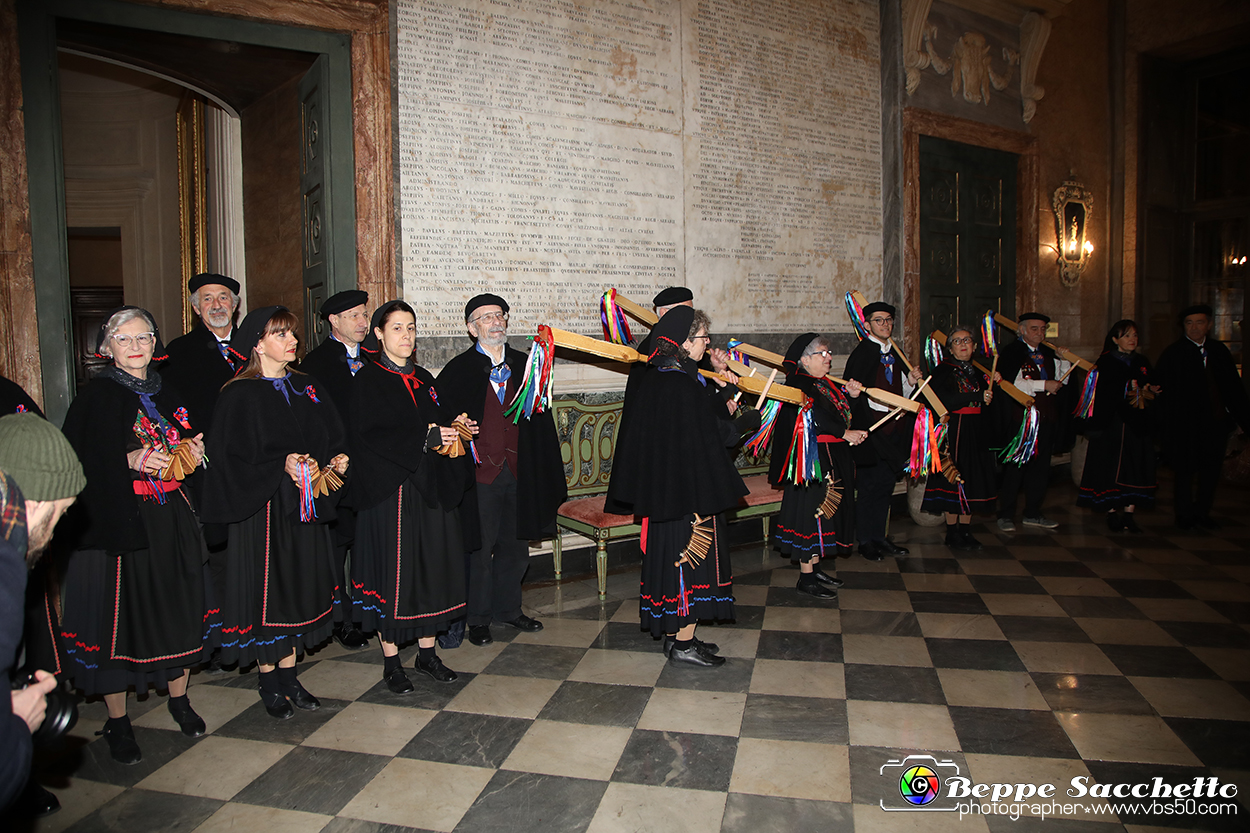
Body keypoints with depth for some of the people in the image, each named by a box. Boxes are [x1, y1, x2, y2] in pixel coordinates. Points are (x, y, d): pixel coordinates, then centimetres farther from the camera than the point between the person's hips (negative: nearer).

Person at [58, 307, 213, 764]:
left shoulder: (167, 394, 13)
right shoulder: (95, 396, -2)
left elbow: (191, 445, 21)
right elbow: (80, 461, -10)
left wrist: (192, 454, 0)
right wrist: (131, 461, -22)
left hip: (170, 521, 5)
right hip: (117, 521, -4)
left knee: (179, 608, 8)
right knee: (120, 613, 0)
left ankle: (179, 699, 26)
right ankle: (117, 722, 15)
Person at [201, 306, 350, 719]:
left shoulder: (305, 388, 10)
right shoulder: (240, 395, -8)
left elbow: (331, 438, 12)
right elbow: (231, 457, -14)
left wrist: (336, 462, -7)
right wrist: (281, 467, -24)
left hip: (305, 507, 6)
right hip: (263, 508, -5)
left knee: (298, 586, 11)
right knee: (266, 589, 2)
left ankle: (288, 674, 24)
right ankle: (269, 682, 17)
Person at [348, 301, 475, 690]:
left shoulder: (423, 379, 14)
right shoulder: (368, 380, -5)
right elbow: (365, 436, -16)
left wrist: (454, 427, -6)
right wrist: (424, 439, -20)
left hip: (432, 490, 6)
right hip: (390, 490, -6)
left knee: (432, 567, 9)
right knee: (393, 570, 0)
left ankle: (427, 653, 22)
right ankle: (391, 662, 14)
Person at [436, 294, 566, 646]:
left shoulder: (525, 366, 8)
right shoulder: (457, 372, -3)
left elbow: (542, 421, 10)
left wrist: (548, 473, 7)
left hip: (519, 472, 4)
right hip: (480, 473, -4)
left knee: (515, 545, 14)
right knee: (479, 547, 4)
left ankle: (508, 608, 32)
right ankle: (478, 618, 20)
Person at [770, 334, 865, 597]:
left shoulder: (824, 383, 15)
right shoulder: (799, 385, -15)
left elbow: (837, 414, 20)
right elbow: (815, 418, -25)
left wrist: (850, 395, 6)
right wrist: (845, 433, -20)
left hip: (832, 459, 10)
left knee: (823, 513, 14)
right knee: (811, 511, -5)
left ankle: (814, 568, 25)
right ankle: (806, 577, 4)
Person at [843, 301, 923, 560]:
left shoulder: (895, 354, 15)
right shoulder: (862, 353, -6)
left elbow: (901, 395, 19)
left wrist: (911, 381, 1)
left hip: (894, 429, 7)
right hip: (871, 429, -7)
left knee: (886, 483, 12)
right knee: (869, 484, 0)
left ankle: (879, 537, 23)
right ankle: (865, 541, 11)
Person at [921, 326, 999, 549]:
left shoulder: (977, 371, 15)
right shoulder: (943, 370, -5)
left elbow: (987, 401, 19)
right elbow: (945, 400, -19)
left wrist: (993, 384, 3)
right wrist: (977, 396, -17)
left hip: (976, 432, 6)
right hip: (953, 430, -6)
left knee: (973, 480, 7)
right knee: (954, 480, -4)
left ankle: (966, 530, 17)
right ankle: (952, 533, 7)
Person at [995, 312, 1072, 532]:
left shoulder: (1048, 353, 15)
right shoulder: (1010, 353, -6)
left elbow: (1061, 380, 29)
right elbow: (1012, 384, -17)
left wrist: (1064, 360, 12)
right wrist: (1043, 385, -17)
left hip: (1046, 418, 7)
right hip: (1020, 418, -7)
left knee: (1040, 467, 11)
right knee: (1014, 468, -2)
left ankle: (1032, 513, 22)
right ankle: (1005, 515, 7)